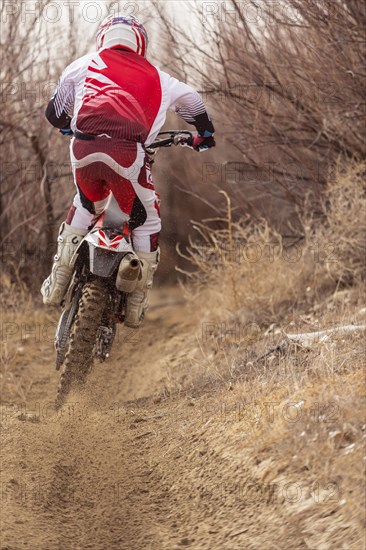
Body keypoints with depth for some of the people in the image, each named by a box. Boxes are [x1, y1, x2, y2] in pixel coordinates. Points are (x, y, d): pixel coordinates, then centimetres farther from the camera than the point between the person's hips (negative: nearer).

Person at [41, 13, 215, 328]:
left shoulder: (84, 64, 26)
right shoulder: (156, 77, 28)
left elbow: (54, 112, 28)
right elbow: (192, 100, 42)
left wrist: (68, 125, 50)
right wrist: (205, 134, 60)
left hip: (83, 148, 2)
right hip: (127, 152, -2)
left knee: (86, 205, 31)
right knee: (147, 220, 17)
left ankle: (57, 282, 29)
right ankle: (136, 303, 18)